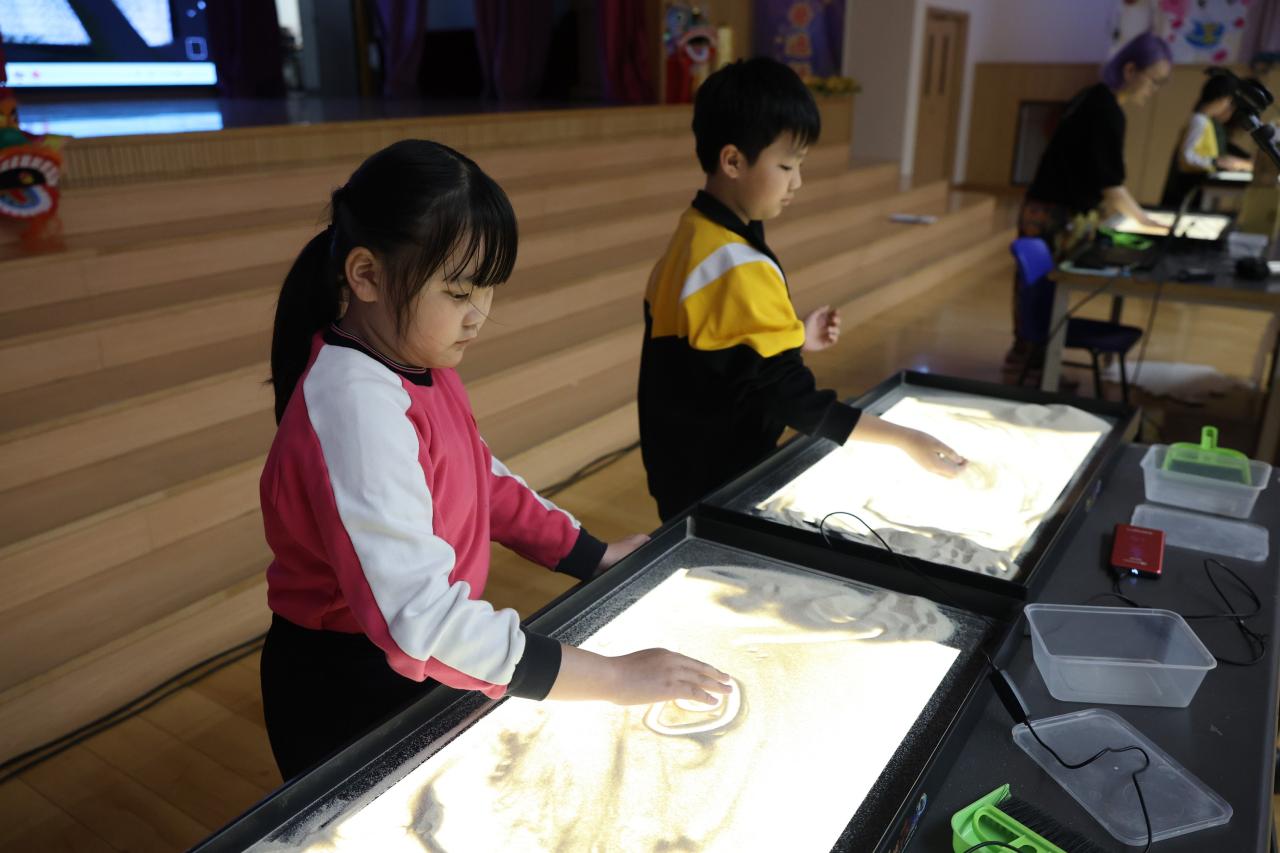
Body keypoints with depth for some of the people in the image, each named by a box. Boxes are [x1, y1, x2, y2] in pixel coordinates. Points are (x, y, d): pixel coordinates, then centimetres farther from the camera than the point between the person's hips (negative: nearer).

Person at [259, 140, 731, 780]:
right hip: (348, 694, -8)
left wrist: (593, 556, 6)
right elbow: (420, 614, -39)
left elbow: (481, 479, 11)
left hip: (415, 666, 8)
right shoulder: (355, 409, -33)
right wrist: (615, 679, -36)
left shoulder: (420, 363, -2)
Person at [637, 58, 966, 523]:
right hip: (717, 482, -9)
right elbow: (792, 400, -27)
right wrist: (906, 440, -22)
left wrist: (793, 338, 5)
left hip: (686, 463, 9)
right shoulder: (738, 268, -27)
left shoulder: (695, 234, 2)